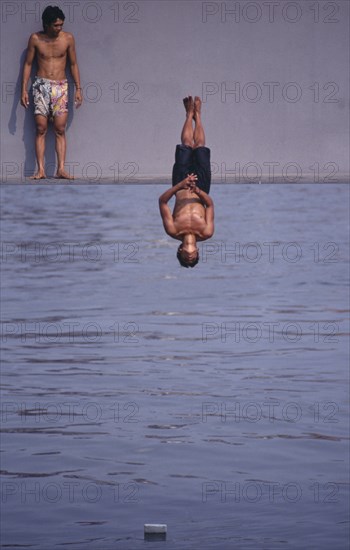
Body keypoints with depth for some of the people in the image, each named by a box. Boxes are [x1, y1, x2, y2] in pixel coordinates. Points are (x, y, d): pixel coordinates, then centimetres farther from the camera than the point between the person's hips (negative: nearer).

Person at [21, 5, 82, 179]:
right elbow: (28, 64, 5)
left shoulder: (68, 38, 2)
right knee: (41, 129, -4)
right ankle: (41, 170, -6)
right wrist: (24, 89, -1)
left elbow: (73, 64, 9)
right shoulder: (35, 39, 0)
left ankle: (61, 169, -6)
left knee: (60, 130, -5)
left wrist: (78, 89, 4)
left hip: (61, 86, 1)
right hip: (41, 86, -1)